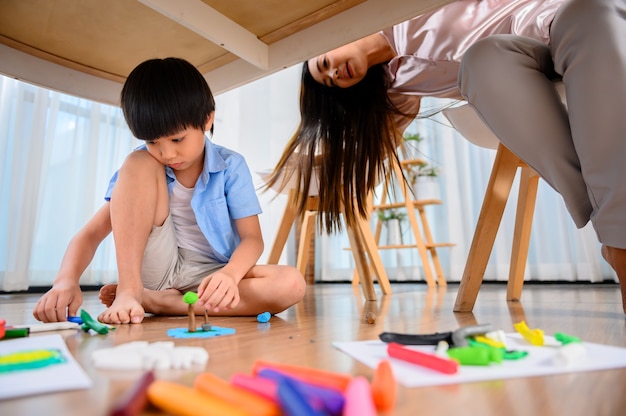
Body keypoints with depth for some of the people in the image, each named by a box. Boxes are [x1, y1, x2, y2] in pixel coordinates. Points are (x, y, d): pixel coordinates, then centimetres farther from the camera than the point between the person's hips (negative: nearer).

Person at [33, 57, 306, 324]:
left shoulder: (231, 166, -8)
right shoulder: (144, 166, -4)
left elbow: (252, 237, -13)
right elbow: (91, 233, -7)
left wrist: (230, 274, -35)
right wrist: (67, 280, -28)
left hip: (209, 277, 0)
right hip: (158, 270, 0)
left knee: (292, 284, -31)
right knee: (138, 164, -18)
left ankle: (155, 301, -22)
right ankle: (129, 291, -21)